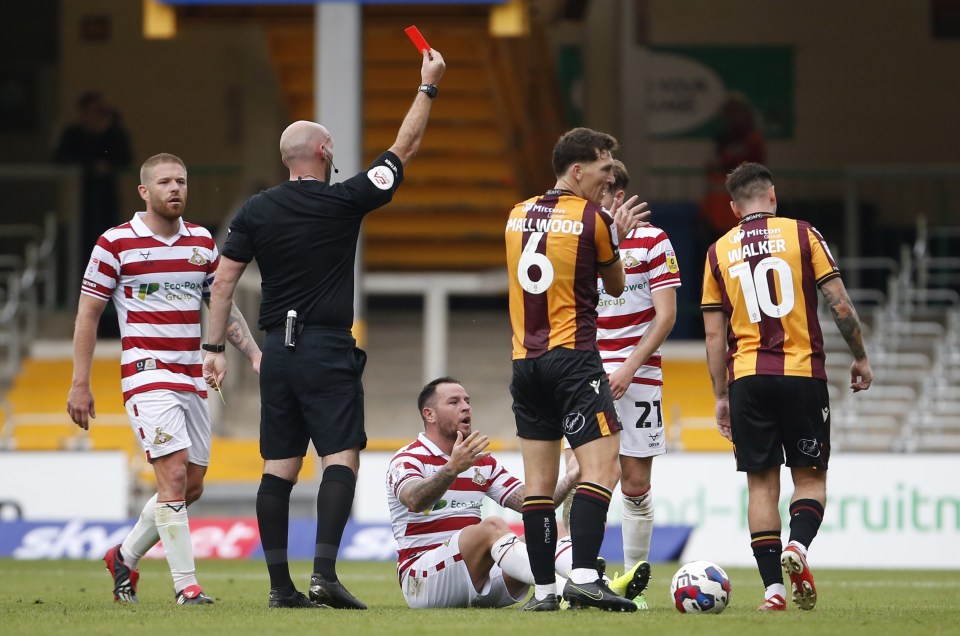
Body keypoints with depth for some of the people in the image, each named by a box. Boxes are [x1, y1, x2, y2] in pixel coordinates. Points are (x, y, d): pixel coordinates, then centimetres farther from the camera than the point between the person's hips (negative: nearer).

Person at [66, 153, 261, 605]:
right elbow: (88, 314, 0)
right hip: (148, 376, -6)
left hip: (192, 378, 6)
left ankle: (125, 557, 29)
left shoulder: (203, 242, 11)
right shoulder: (115, 244, -4)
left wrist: (254, 353, 7)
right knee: (174, 476, -17)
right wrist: (80, 384, -4)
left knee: (191, 486, 8)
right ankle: (186, 586, -14)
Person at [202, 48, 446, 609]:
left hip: (278, 350, 5)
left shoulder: (256, 211, 5)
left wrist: (216, 348, 9)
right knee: (342, 458, -6)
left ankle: (280, 584, 4)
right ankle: (325, 572, -20)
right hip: (328, 348, -5)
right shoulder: (342, 201, -5)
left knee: (280, 467, 6)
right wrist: (428, 86, 14)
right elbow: (405, 149, 4)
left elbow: (225, 280, 3)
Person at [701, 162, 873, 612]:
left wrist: (721, 396, 13)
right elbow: (839, 304, -3)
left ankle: (773, 587, -2)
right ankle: (798, 545, -21)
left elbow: (714, 333, 7)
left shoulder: (719, 252, 7)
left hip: (747, 378, 1)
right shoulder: (802, 235, 1)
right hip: (802, 373, -1)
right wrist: (860, 357, 10)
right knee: (810, 478, 7)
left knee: (761, 485, 6)